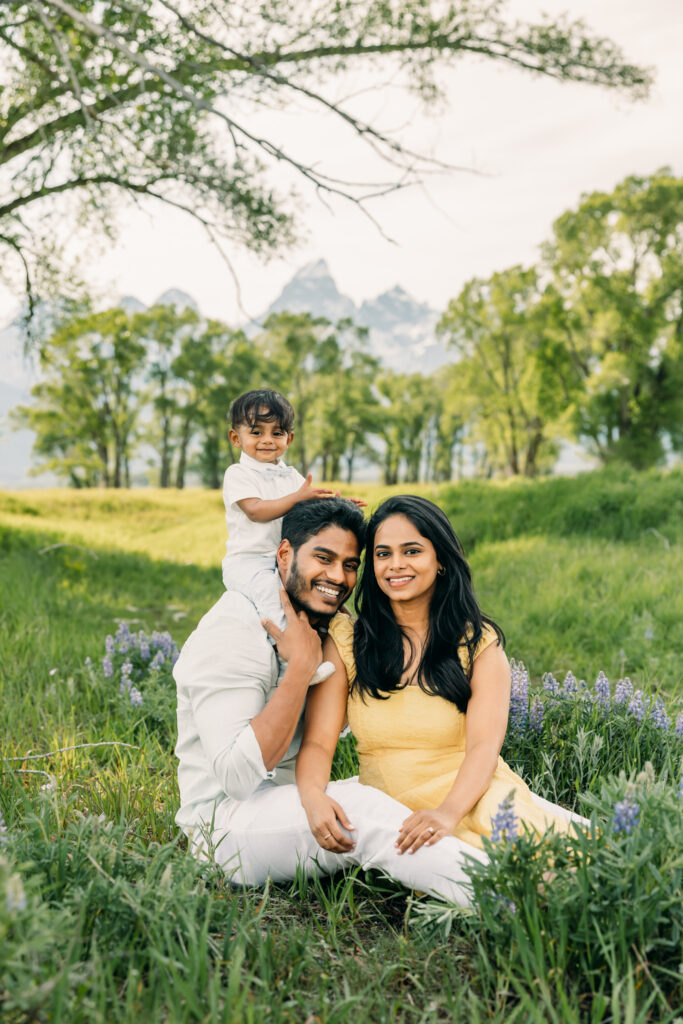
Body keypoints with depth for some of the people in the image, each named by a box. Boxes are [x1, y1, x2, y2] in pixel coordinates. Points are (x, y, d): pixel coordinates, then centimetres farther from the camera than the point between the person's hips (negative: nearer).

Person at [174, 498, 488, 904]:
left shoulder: (322, 627, 7)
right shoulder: (231, 631, -19)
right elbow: (237, 774, -27)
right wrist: (302, 665, -24)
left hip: (296, 800, 9)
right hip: (225, 820, -9)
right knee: (363, 809, -30)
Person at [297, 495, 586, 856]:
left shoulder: (480, 643, 3)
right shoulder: (345, 641, 5)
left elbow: (484, 745, -10)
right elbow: (318, 741, -3)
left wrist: (448, 812, -30)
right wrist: (312, 795, -26)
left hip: (472, 802, 0)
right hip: (392, 820, 1)